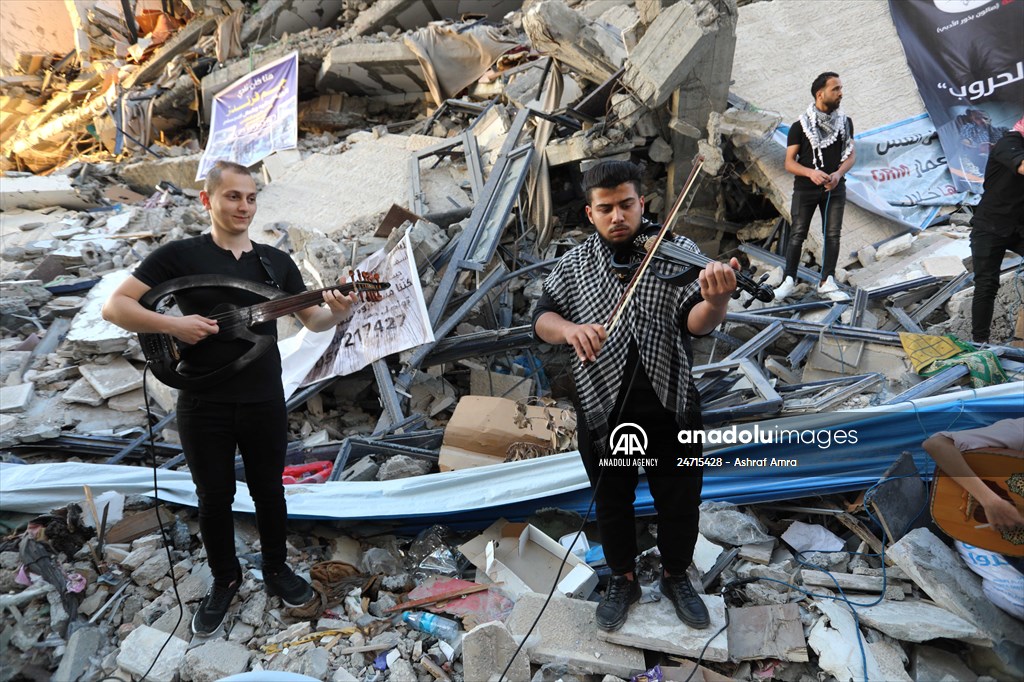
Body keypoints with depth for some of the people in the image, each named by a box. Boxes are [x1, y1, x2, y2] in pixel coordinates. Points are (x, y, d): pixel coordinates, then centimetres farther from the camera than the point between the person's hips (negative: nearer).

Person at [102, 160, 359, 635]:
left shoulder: (276, 261, 5)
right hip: (203, 405, -2)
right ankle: (225, 580, 34)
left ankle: (276, 569, 36)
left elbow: (312, 321, 5)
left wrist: (336, 312, -17)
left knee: (269, 490, 15)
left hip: (265, 402, 2)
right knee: (215, 497, 12)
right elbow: (114, 306, -7)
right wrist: (173, 324, -21)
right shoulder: (179, 255, -5)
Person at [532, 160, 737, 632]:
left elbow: (696, 323, -17)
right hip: (604, 411, 1)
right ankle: (623, 580, 43)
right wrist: (569, 329, -27)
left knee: (681, 504, 16)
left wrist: (715, 303, -41)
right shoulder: (575, 264, 1)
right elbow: (542, 319, -4)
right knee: (612, 504, 18)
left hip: (671, 410, -1)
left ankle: (676, 577, 43)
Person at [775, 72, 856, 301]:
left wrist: (838, 173, -14)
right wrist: (811, 172, -24)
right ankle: (789, 280, 5)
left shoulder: (845, 122, 7)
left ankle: (827, 282, 7)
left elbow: (851, 154, 7)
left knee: (833, 235, 1)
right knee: (798, 234, -2)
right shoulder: (800, 126, -3)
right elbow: (789, 162, -5)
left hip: (834, 188, 3)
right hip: (805, 188, -3)